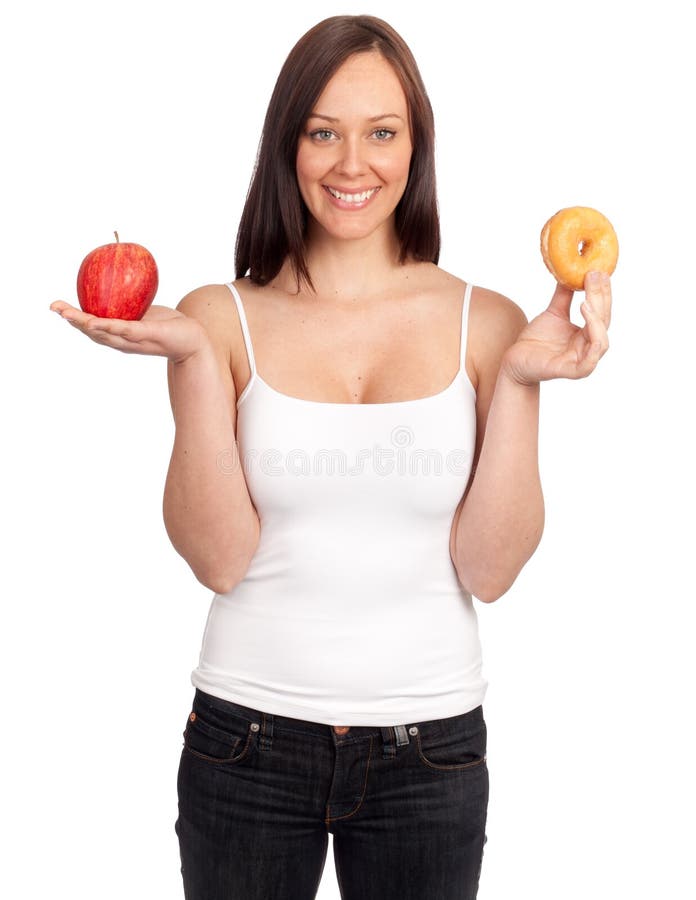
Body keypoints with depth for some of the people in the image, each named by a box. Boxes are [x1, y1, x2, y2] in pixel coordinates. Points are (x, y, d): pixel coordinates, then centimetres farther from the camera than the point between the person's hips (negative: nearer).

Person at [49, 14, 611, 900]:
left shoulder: (484, 323, -2)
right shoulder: (222, 318, -3)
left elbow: (490, 569, -7)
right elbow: (217, 558, -10)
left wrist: (518, 382, -16)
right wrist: (195, 363, -18)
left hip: (431, 745, 1)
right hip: (248, 732, 0)